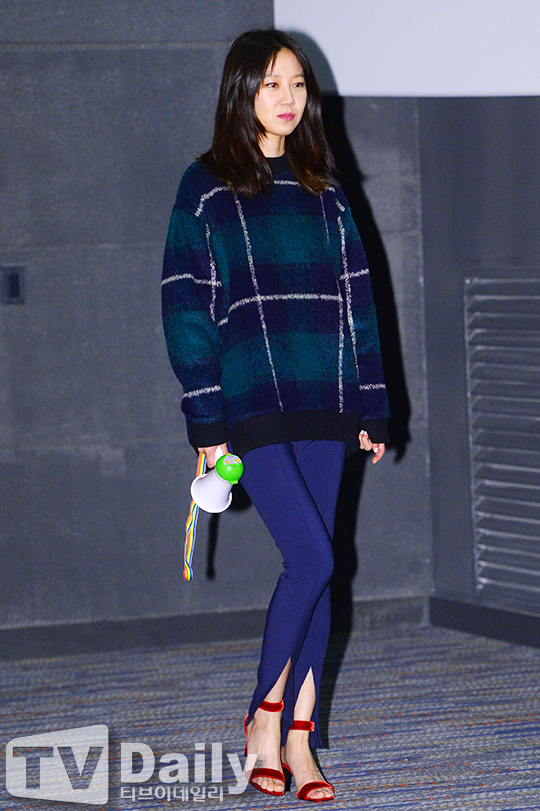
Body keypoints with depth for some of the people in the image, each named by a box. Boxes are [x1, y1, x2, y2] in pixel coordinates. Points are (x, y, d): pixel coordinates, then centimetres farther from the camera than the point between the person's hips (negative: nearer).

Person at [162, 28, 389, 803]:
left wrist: (372, 407, 9)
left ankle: (298, 738, 10)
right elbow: (185, 310, -3)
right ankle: (265, 720, 2)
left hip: (323, 406, 5)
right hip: (252, 408, -4)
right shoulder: (206, 189, 0)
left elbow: (356, 298, 14)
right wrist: (207, 423, -9)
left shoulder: (323, 190, 13)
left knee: (314, 565, 3)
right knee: (312, 555, -15)